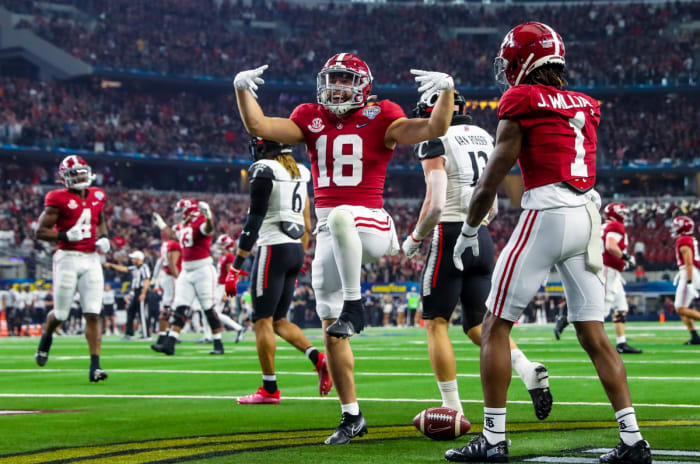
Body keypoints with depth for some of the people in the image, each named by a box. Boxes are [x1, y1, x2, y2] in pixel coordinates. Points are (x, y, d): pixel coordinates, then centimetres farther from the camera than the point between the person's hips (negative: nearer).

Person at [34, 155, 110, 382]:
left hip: (91, 259, 4)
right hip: (68, 259, -4)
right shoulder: (58, 199, -8)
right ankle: (46, 339, 41)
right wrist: (66, 236, -22)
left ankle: (95, 366, -5)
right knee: (60, 314, 6)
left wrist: (103, 237, 9)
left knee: (93, 314, -4)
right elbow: (40, 231, -8)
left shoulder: (97, 197, 10)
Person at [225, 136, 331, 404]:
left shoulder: (263, 172, -9)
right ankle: (319, 359, -4)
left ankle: (269, 389, 1)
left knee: (263, 321, 0)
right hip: (296, 251, 8)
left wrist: (236, 267, -13)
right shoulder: (300, 173, 15)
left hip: (273, 249, -8)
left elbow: (254, 223, -15)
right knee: (278, 320, 15)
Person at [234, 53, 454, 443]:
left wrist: (447, 90, -22)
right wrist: (243, 89, -10)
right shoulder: (311, 120, 10)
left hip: (370, 226, -5)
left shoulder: (379, 119, -1)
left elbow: (435, 129, -10)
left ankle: (353, 306, -27)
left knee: (341, 217, -43)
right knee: (332, 334, 4)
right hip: (329, 235, 5)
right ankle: (352, 416, 17)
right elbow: (258, 126, 2)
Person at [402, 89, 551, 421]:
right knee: (478, 323, 14)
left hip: (450, 236, -7)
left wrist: (415, 238, -2)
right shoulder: (484, 138, 16)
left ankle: (452, 409, 1)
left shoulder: (435, 142, -8)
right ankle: (526, 368, -11)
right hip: (483, 238, 7)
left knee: (436, 323, 4)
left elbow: (435, 204, -17)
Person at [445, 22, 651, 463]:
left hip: (547, 214, -7)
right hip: (589, 214, 7)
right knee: (594, 334, 9)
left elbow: (492, 179, 0)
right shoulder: (584, 106, 16)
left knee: (496, 327, 3)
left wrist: (469, 230, 10)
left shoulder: (522, 102, -3)